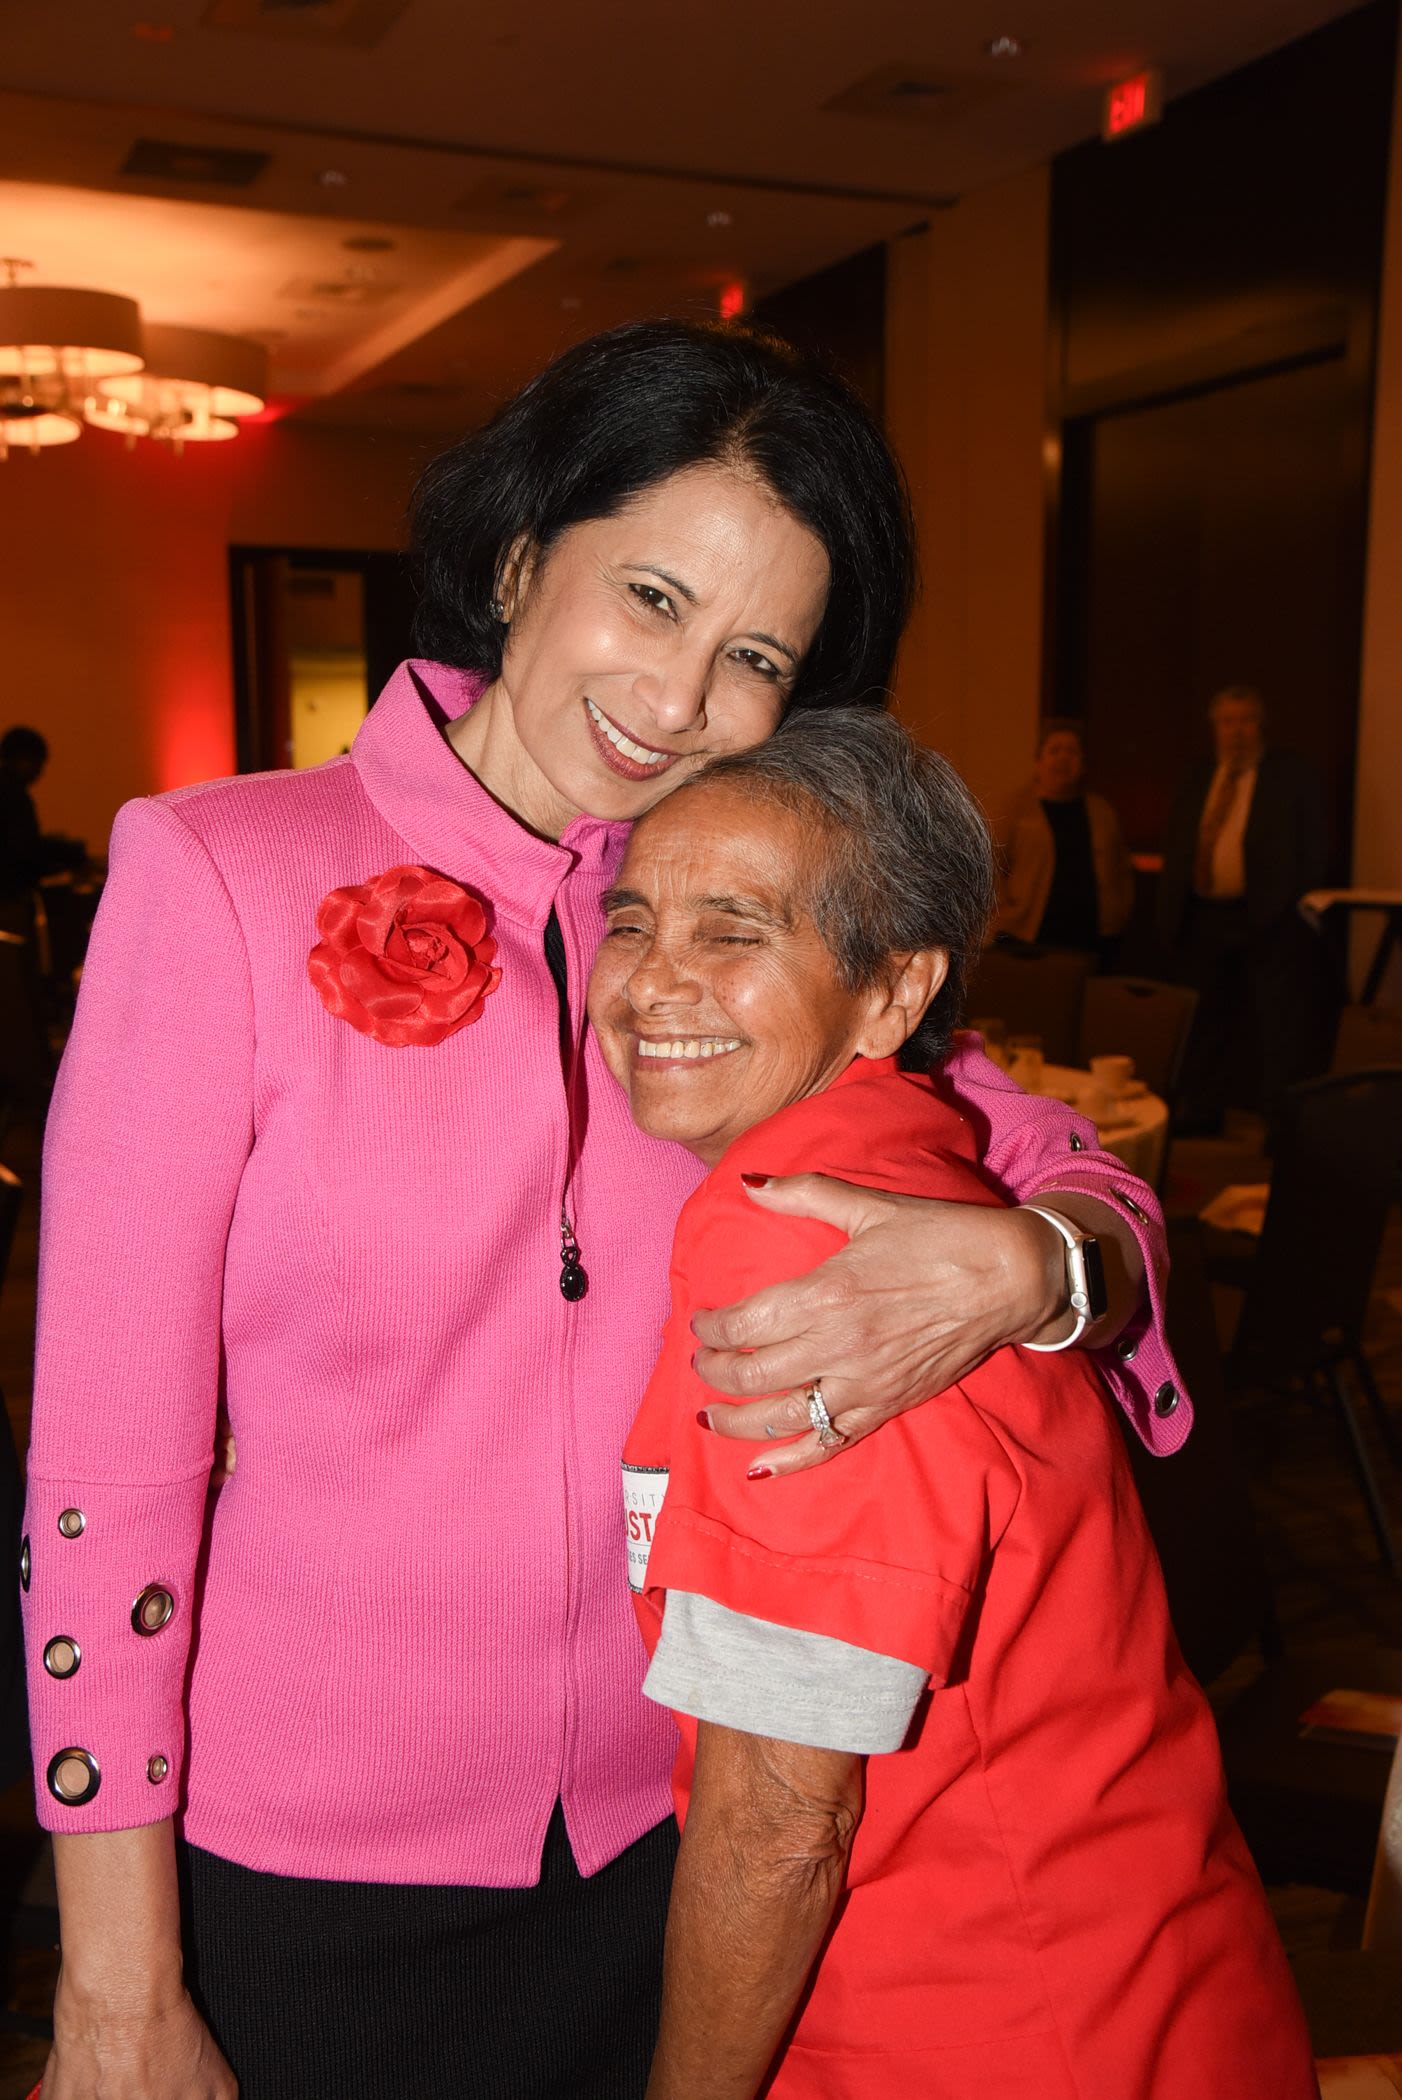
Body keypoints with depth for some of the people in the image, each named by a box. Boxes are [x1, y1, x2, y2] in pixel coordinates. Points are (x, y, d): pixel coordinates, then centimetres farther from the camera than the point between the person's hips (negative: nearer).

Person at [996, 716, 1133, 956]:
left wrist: (1121, 913, 11)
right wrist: (1005, 912, -5)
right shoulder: (1018, 806, 4)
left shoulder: (1102, 811, 15)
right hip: (1030, 935, -3)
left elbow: (1123, 870, 21)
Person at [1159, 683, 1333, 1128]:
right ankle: (1202, 1113, 22)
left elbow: (1311, 849, -2)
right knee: (1208, 1021, 12)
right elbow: (1176, 853, 17)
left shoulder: (1293, 775, 1)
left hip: (1269, 920, -4)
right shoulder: (1197, 782, 14)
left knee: (1279, 1024, -3)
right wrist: (1170, 916, 8)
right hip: (1205, 919, 5)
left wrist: (1301, 910, -9)